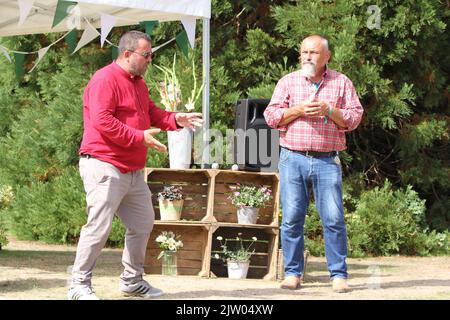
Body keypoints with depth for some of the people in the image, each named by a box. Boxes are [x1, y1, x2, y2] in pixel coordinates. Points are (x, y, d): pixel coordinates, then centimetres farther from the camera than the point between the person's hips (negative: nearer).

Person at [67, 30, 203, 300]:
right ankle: (79, 285, -3)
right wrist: (140, 137, -22)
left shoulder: (138, 82, 18)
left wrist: (175, 119, 4)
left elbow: (151, 112, 24)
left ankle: (133, 280, 26)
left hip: (133, 171, 10)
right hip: (104, 166, -10)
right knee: (99, 226, -11)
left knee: (143, 224, 14)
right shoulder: (106, 80, -13)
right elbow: (101, 121, -22)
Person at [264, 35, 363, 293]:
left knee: (334, 219, -6)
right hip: (293, 158, 1)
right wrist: (298, 110, -10)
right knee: (292, 218, -1)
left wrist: (329, 111, -11)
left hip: (327, 161, -1)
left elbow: (355, 117, 4)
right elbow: (271, 116, 5)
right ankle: (293, 273, 7)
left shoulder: (341, 83, 9)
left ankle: (339, 274, -1)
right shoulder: (288, 82, 11)